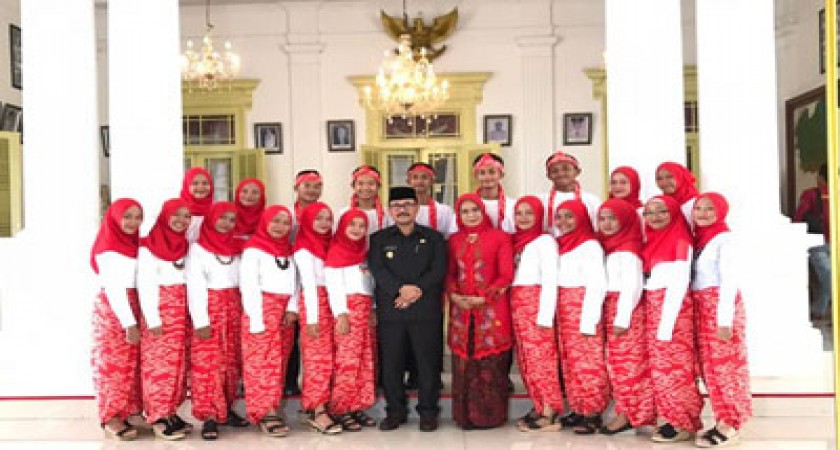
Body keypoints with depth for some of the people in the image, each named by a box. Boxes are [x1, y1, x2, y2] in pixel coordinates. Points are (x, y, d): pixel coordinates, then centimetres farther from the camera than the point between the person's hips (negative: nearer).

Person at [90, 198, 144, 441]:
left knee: (131, 361, 9)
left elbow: (139, 282, 10)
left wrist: (136, 319, 3)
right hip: (112, 308, -7)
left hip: (134, 306, 7)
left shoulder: (136, 244, 11)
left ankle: (127, 409, 17)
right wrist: (129, 324, -17)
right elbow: (113, 288, -15)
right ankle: (111, 418, 3)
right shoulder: (108, 248, -11)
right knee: (114, 361, -3)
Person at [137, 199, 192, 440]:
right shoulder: (149, 246, -8)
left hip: (182, 311, 6)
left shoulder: (186, 245, 11)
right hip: (159, 310, -6)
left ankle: (170, 412, 17)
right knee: (159, 363, -5)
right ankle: (159, 418, 1)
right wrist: (153, 319, -15)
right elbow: (145, 284, -11)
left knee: (178, 362, 8)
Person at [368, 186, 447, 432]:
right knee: (391, 363, 4)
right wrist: (401, 289, -18)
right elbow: (377, 270, -3)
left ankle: (428, 411, 13)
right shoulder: (379, 239, 12)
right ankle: (395, 411, 16)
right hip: (389, 310, 1)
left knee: (428, 361, 1)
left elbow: (439, 270, -2)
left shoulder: (433, 237, 10)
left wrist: (417, 290, -15)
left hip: (426, 309, -1)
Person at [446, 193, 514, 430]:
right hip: (461, 309, 3)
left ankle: (491, 414, 10)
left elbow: (506, 275, -3)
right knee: (463, 363, 4)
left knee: (490, 364, -1)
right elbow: (450, 273, 12)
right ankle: (465, 414, 14)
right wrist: (454, 295, -7)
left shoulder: (500, 237, 1)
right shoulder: (454, 240, 13)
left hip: (492, 309, -3)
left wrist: (482, 298, -12)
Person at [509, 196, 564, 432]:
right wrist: (514, 307, 4)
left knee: (540, 357, -8)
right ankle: (539, 407, 15)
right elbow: (509, 276, 14)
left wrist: (545, 316, -15)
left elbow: (550, 280, -9)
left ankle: (550, 414, -4)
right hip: (518, 306, 7)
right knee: (526, 359, 8)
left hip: (536, 305, -7)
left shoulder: (544, 241, -4)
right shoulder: (517, 241, 17)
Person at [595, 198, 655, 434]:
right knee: (617, 361, 10)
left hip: (626, 311, -8)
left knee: (626, 362, -4)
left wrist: (622, 319, -18)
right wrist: (612, 316, 9)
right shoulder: (609, 246, 14)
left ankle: (629, 414, 3)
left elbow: (632, 286, -17)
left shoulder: (627, 250, -12)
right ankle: (628, 411, 16)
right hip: (611, 309, 8)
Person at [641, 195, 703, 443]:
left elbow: (679, 283, -15)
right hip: (652, 308, 7)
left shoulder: (681, 240, -9)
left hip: (674, 307, -7)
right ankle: (671, 418, 17)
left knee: (674, 366, -4)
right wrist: (654, 316, 6)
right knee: (659, 365, 9)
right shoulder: (650, 241, 14)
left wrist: (666, 323, -19)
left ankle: (683, 423, 5)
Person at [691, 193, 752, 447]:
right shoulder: (697, 239, 14)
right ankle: (724, 420, 17)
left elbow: (728, 281, -13)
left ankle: (731, 426, 3)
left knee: (726, 366, -4)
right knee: (710, 367, 9)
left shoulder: (723, 239, -8)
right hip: (701, 308, 8)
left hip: (721, 305, -7)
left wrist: (724, 320, -17)